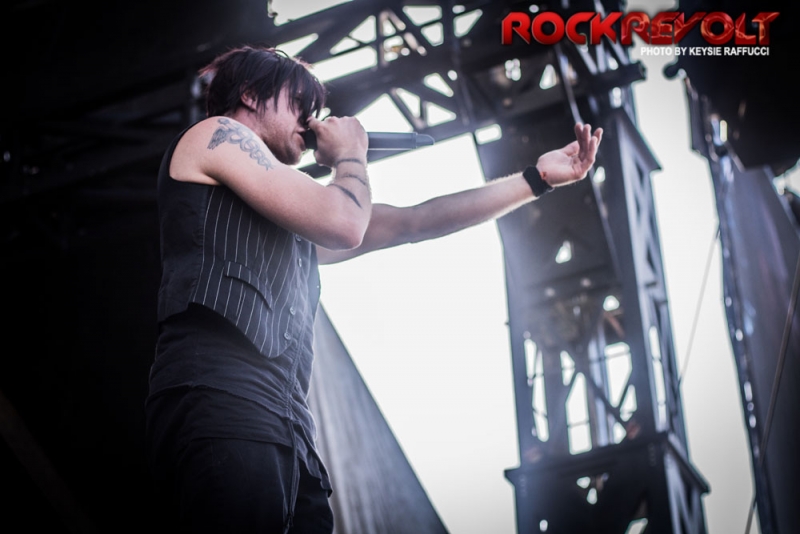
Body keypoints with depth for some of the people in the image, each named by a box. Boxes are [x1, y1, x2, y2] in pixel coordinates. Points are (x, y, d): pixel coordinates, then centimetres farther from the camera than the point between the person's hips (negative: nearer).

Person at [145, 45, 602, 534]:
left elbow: (408, 223, 33)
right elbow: (341, 226, -3)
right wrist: (352, 154, 19)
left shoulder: (289, 217, 34)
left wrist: (538, 177, 34)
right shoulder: (216, 133, 10)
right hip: (220, 399, -9)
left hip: (288, 431, 9)